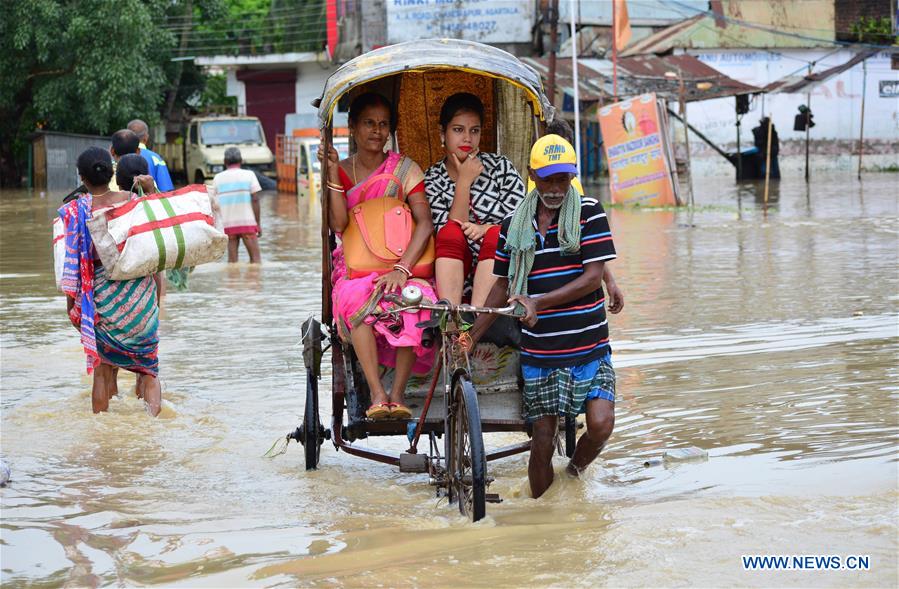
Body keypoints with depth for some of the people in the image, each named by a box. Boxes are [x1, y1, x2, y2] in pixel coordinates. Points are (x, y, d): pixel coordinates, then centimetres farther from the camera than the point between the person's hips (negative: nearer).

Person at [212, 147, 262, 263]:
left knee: (232, 260, 5)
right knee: (255, 257, 2)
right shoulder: (249, 175, 1)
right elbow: (255, 199, -5)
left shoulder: (218, 178, 6)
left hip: (227, 224, 2)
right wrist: (258, 223, -1)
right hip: (247, 222, -2)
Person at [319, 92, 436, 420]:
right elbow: (338, 225, -9)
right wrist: (333, 172, -16)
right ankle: (376, 393, -38)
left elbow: (424, 223, -10)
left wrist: (402, 270, -25)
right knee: (355, 298, -35)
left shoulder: (405, 169, 2)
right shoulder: (340, 170, 6)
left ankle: (398, 392, -30)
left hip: (400, 264, -1)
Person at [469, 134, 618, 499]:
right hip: (539, 353, 2)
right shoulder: (514, 224, 5)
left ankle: (575, 473, 14)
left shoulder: (589, 213, -4)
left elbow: (592, 277, -10)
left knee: (600, 426, -16)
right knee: (542, 442, 2)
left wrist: (538, 302, -20)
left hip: (589, 347, -2)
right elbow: (503, 286, 14)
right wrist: (470, 338, 9)